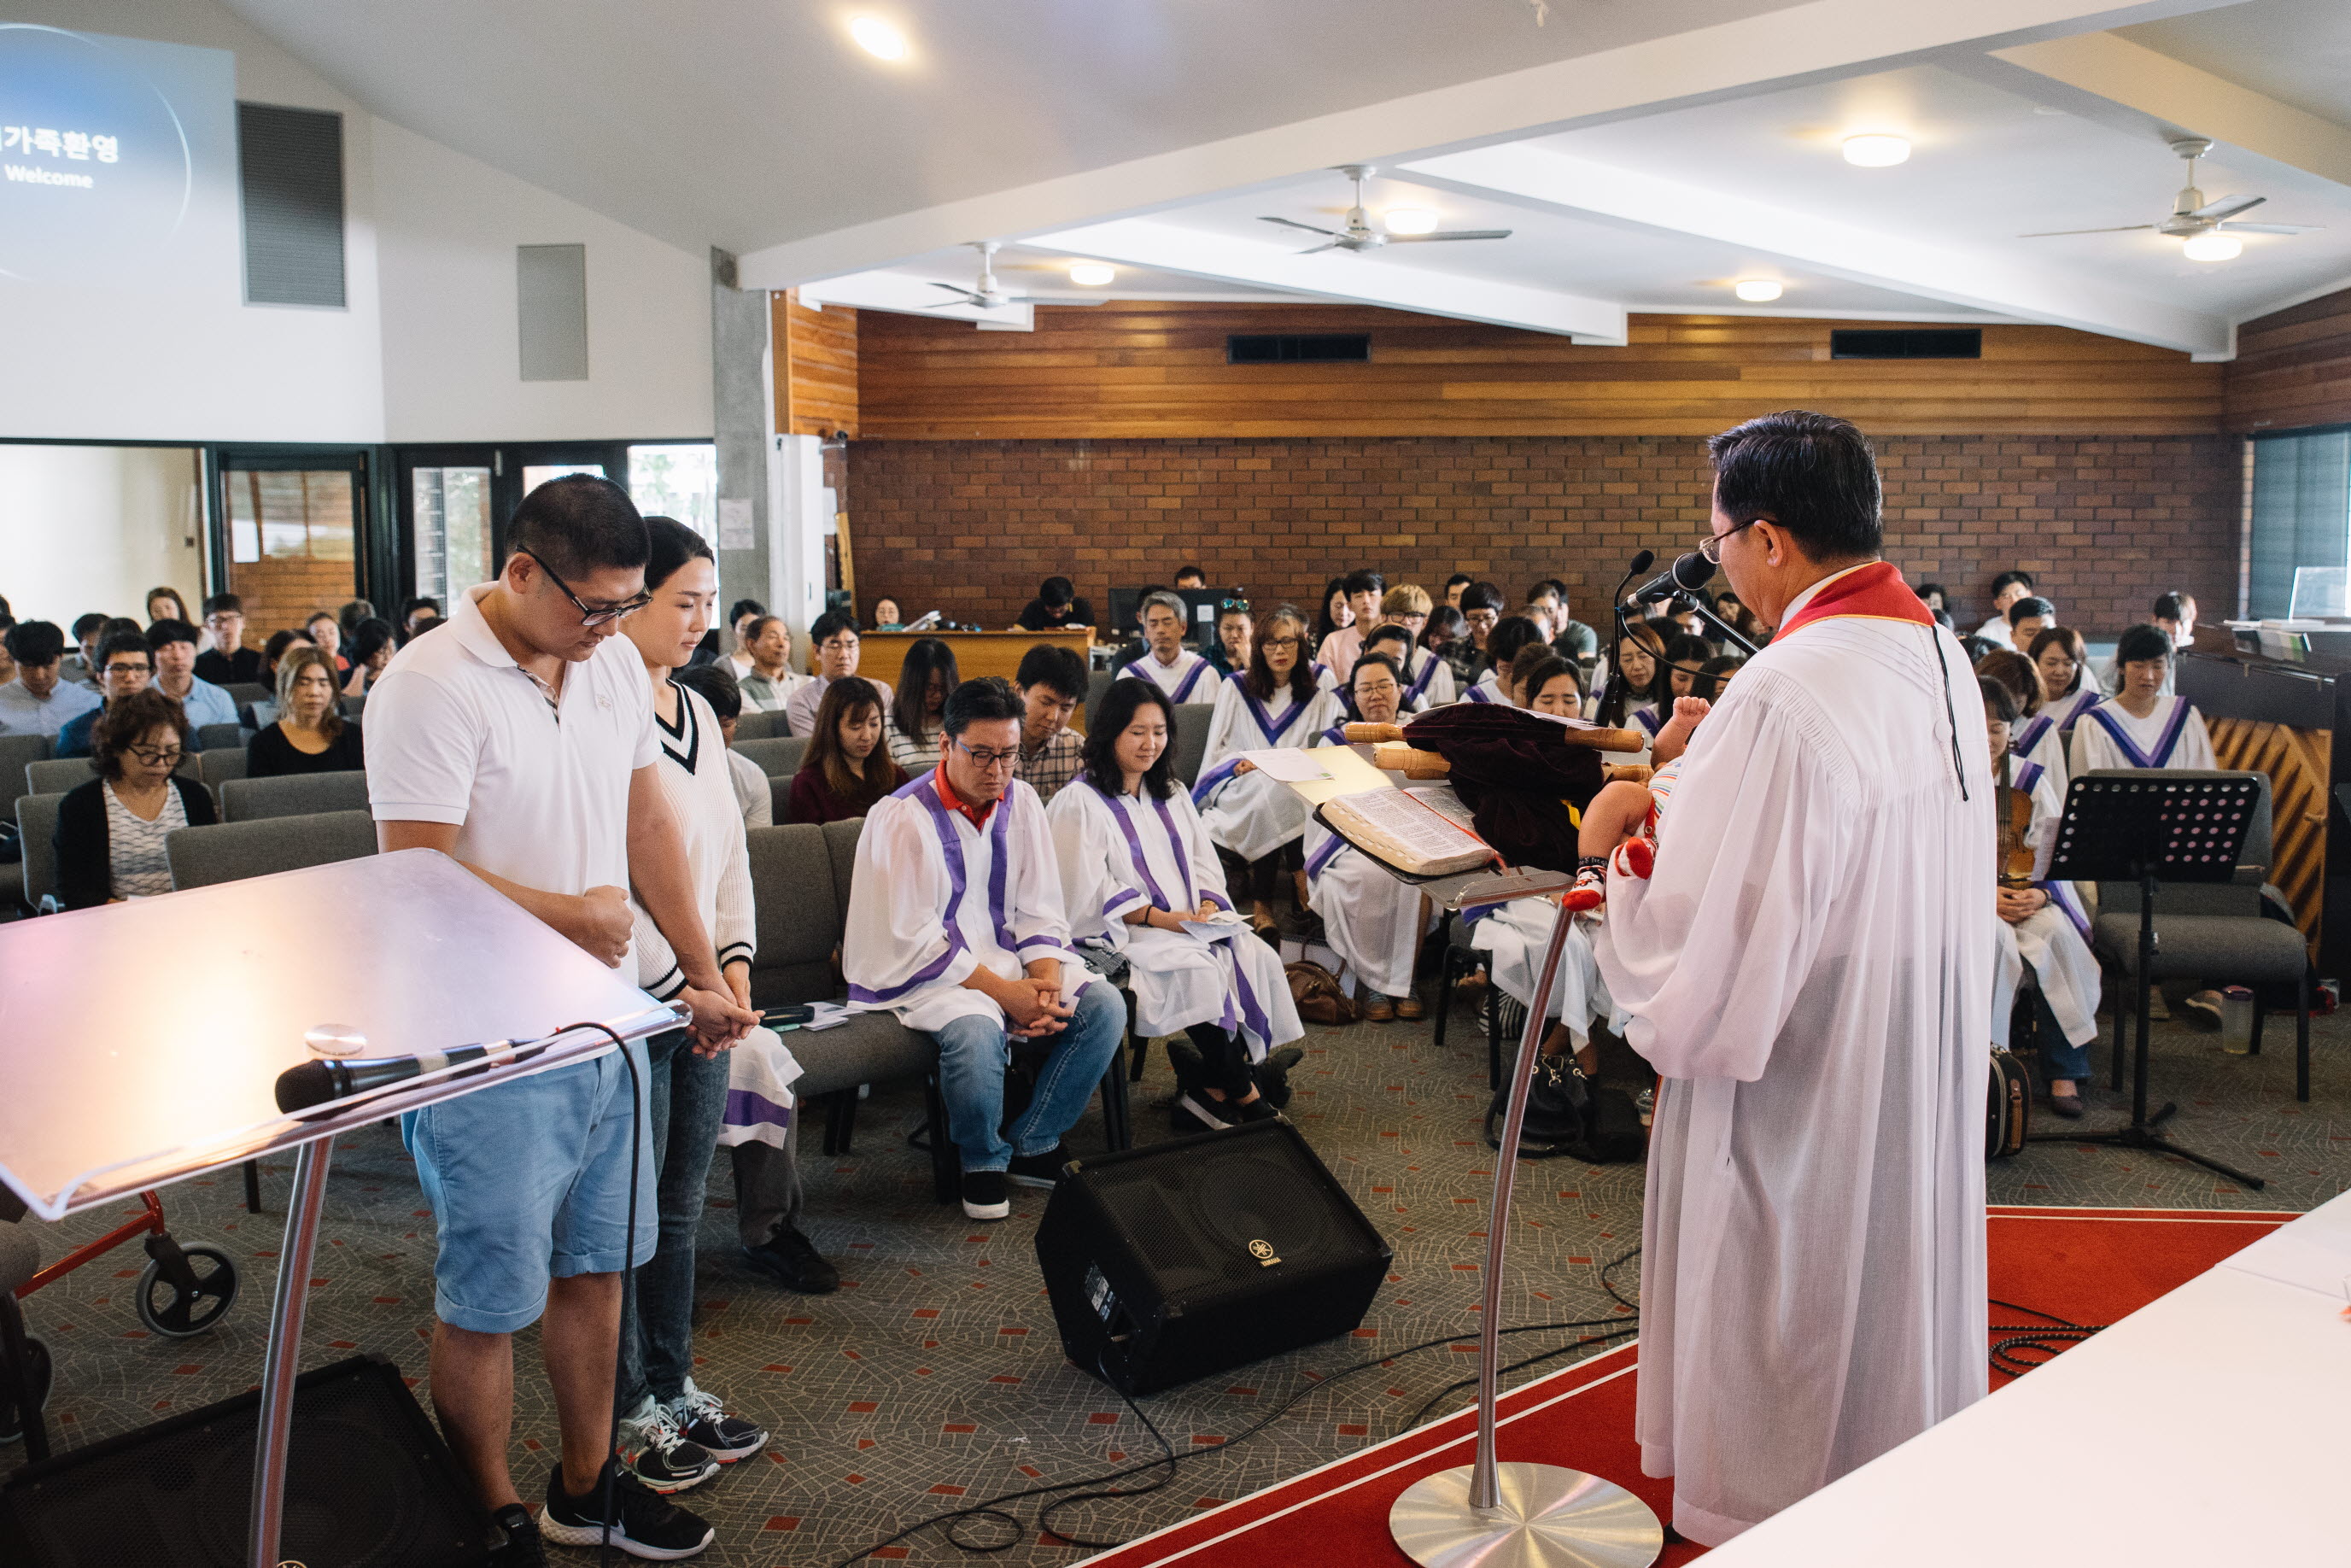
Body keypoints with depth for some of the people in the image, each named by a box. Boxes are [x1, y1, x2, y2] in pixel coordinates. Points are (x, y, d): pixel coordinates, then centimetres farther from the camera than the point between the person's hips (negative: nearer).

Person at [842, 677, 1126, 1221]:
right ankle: (982, 1161, -6)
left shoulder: (1021, 802, 4)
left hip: (1005, 955, 6)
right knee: (976, 1030, -36)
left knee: (1104, 1006, -14)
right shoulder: (902, 818, -15)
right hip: (920, 971, -6)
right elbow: (915, 941, -18)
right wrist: (1006, 991, -22)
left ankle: (1032, 1145, 1)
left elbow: (1039, 911, 5)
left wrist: (1048, 983, -14)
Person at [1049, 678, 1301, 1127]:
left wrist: (1207, 904, -6)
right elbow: (1089, 895, -13)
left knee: (1258, 956, -19)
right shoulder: (1078, 804, -6)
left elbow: (1203, 863, 17)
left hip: (1188, 923, 7)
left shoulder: (1170, 793, 19)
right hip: (1120, 934, -7)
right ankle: (1242, 1093, -14)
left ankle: (1210, 1087, -14)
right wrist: (1160, 917, -18)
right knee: (1199, 969, -31)